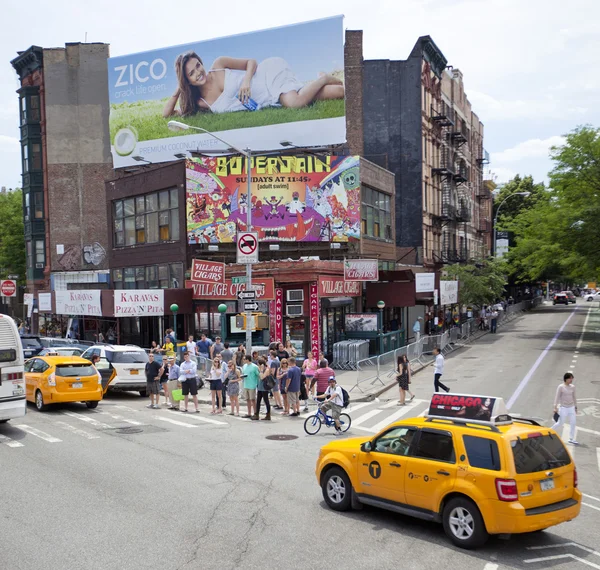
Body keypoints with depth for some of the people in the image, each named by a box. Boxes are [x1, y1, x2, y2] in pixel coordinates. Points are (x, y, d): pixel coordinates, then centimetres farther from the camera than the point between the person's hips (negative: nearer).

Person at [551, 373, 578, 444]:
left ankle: (571, 439, 9)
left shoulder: (572, 387, 5)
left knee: (573, 423, 1)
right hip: (563, 408, -5)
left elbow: (574, 397, 15)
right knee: (560, 423, -1)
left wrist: (575, 407, 18)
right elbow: (557, 397, -10)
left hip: (571, 407, 5)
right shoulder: (561, 387, -11)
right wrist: (555, 407, -13)